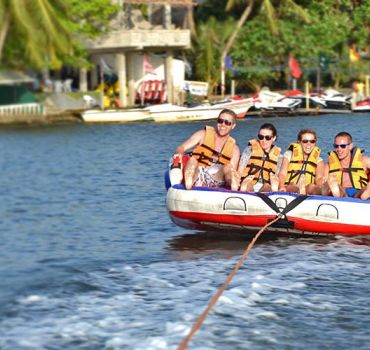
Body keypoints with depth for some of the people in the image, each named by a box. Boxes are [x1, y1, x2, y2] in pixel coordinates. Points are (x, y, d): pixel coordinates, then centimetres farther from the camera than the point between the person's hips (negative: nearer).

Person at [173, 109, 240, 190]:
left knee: (228, 168, -26)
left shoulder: (234, 149, 17)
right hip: (197, 176, -1)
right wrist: (179, 154, -18)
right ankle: (189, 182, -63)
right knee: (192, 160, -30)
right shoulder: (203, 135, 14)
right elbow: (181, 148, 7)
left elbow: (232, 171, 5)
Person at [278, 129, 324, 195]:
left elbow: (319, 178, 0)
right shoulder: (289, 154, 15)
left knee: (312, 187, -33)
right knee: (294, 188, -35)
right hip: (289, 189, -1)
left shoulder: (318, 160, 18)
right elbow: (282, 174, 1)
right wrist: (281, 186, -22)